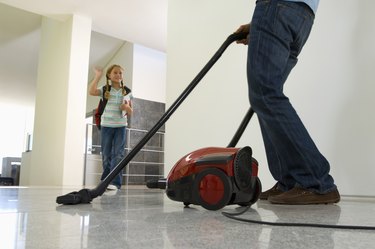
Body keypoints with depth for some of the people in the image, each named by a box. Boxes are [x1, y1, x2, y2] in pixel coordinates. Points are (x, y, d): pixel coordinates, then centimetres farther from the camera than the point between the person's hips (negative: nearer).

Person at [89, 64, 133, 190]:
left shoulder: (126, 92, 7)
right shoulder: (105, 90, 3)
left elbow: (130, 112, 11)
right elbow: (91, 91, -17)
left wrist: (127, 108, -11)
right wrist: (98, 76, -12)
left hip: (121, 126, 0)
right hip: (106, 125, 0)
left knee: (118, 154, -9)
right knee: (106, 154, 6)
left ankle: (115, 182, -10)